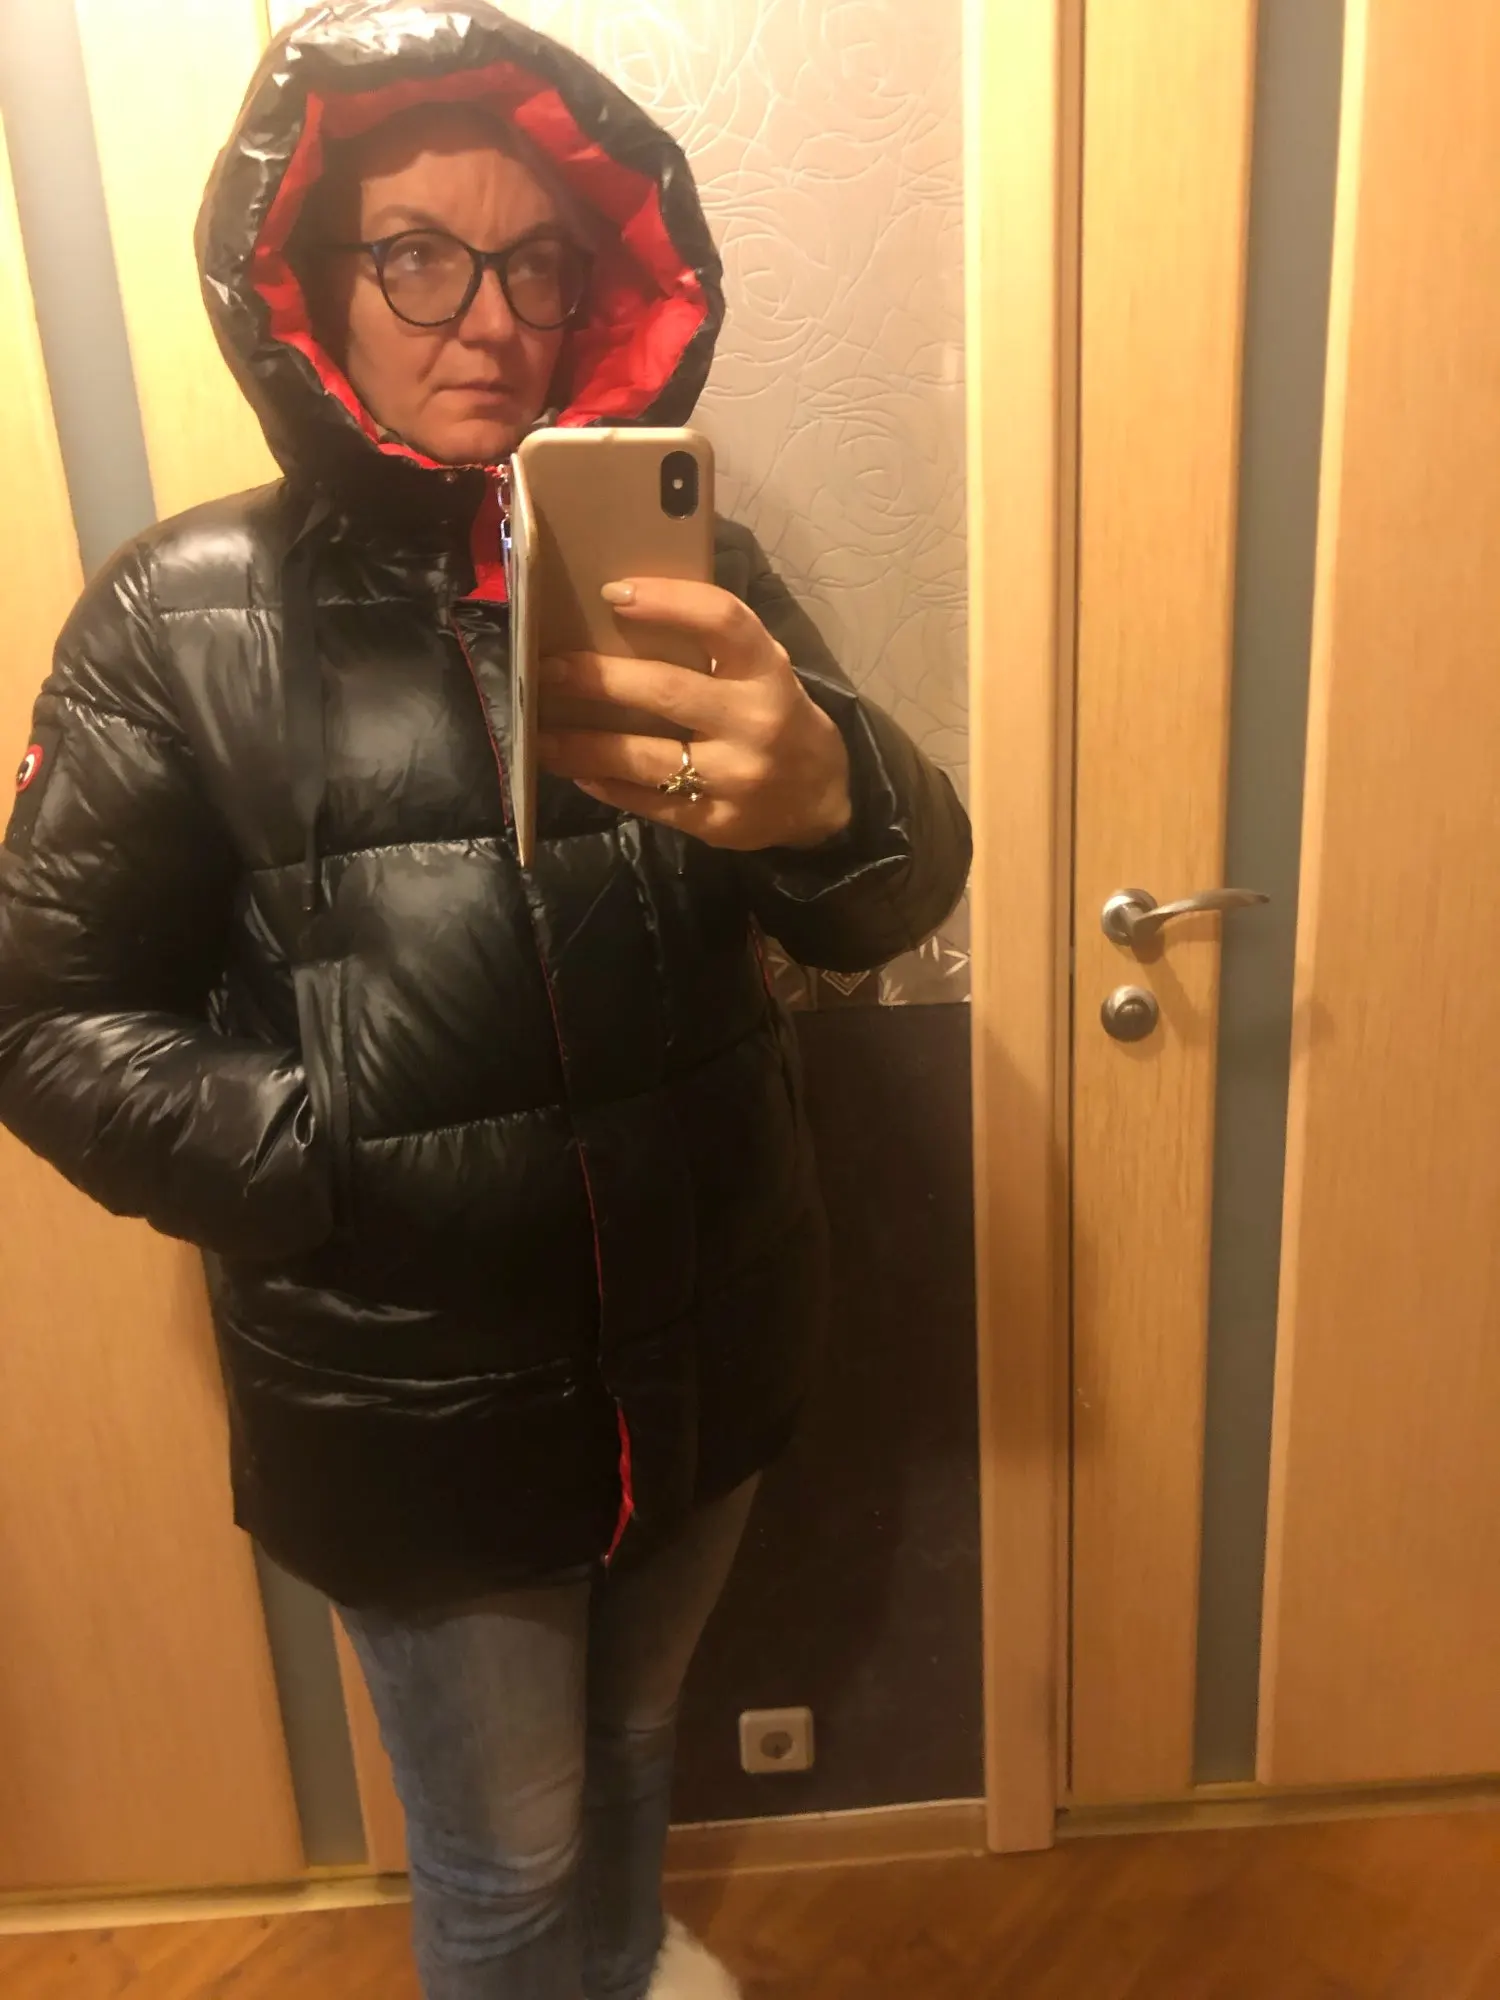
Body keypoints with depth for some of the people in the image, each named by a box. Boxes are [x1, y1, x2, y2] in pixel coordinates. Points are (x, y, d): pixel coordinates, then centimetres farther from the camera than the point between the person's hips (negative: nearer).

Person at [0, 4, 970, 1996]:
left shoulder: (684, 569, -3)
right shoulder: (188, 619, -9)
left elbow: (889, 902, -13)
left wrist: (822, 788, -36)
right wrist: (332, 1177, -19)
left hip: (707, 1352, 4)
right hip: (415, 1406, -3)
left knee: (633, 1735, 31)